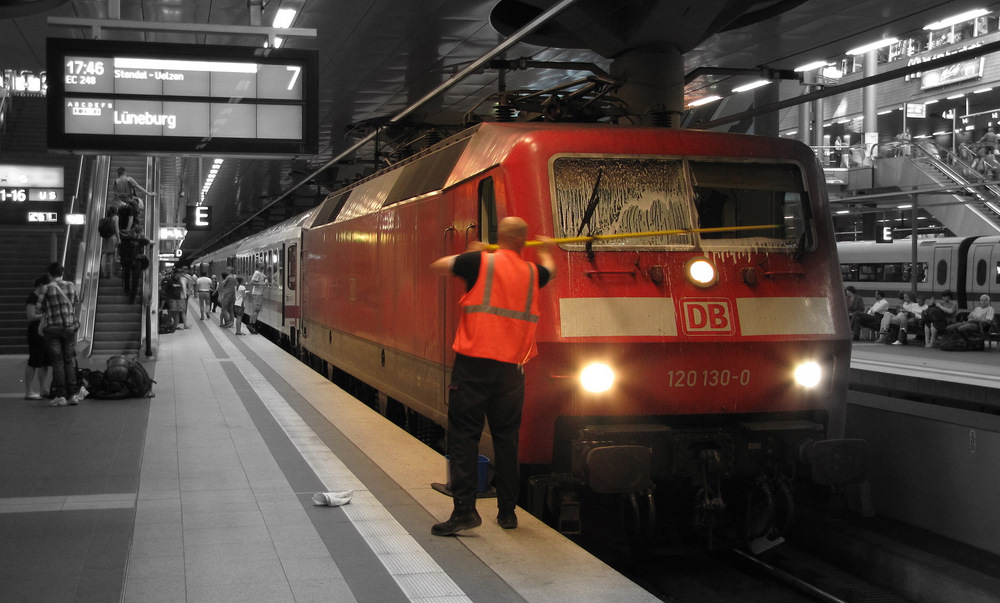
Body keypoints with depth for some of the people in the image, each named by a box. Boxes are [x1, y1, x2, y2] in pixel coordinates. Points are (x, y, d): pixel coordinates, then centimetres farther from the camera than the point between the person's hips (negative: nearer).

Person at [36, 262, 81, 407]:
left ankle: (60, 396, -2)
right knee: (70, 361, 8)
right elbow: (76, 300, 18)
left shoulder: (48, 288, -7)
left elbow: (40, 309, -1)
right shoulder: (71, 286, 2)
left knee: (57, 362, 1)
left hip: (53, 328, -3)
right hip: (70, 327, 3)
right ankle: (72, 394, 5)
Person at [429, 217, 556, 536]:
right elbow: (549, 271, 35)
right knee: (506, 437, 12)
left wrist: (469, 252, 27)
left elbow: (437, 266, 11)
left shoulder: (480, 261, -2)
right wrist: (546, 249, 56)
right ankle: (507, 512, 18)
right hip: (511, 367, 3)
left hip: (474, 362, -3)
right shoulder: (532, 272, 10)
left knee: (464, 434, -2)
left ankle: (464, 509, -10)